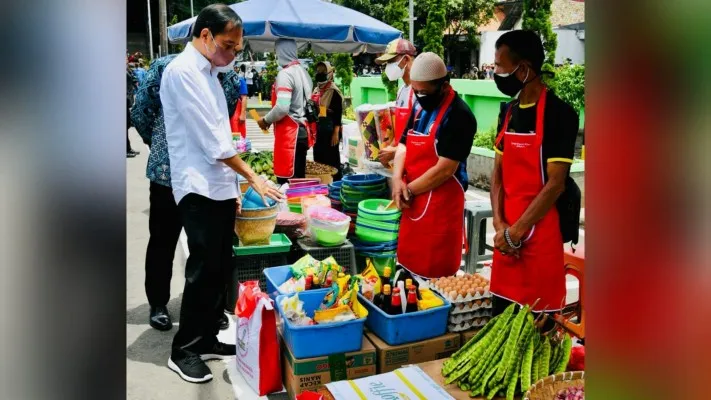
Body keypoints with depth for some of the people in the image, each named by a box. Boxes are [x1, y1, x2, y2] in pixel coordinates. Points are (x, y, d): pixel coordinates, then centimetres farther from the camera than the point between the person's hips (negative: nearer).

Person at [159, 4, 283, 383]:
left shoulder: (208, 73, 15)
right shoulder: (181, 71, -13)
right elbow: (210, 139, -17)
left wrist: (234, 185, 16)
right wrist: (253, 177, -12)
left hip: (220, 187, 9)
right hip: (198, 188, -9)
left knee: (220, 267, 12)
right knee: (203, 269, -3)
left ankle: (207, 338, 25)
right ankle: (183, 350, 12)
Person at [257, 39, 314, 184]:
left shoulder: (285, 74, -13)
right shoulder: (303, 72, 13)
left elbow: (282, 108, -23)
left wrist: (266, 120, -6)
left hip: (289, 133, -9)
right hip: (302, 130, 9)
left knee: (287, 180, -5)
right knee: (298, 177, 11)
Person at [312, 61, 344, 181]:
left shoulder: (334, 91, -9)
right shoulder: (316, 90, 15)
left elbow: (338, 114, -13)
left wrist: (336, 133, -18)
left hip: (330, 130, -8)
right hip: (317, 130, 8)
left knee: (332, 160, -5)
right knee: (318, 159, 13)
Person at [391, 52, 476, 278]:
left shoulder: (458, 115, -16)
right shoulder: (419, 108, 10)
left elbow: (445, 169, -19)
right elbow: (404, 144, 11)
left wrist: (409, 190, -11)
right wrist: (398, 180, -7)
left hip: (440, 203, -8)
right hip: (413, 201, 8)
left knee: (435, 275, 1)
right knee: (410, 265, 16)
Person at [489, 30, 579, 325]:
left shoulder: (559, 114, -11)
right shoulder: (509, 112, 10)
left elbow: (555, 184, -14)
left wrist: (516, 232, -13)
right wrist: (499, 225, -2)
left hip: (539, 233, -6)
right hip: (506, 235, 7)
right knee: (502, 315, 14)